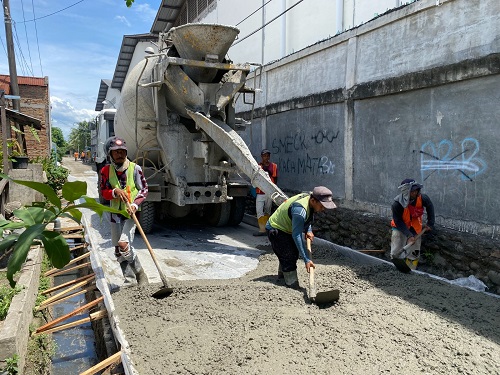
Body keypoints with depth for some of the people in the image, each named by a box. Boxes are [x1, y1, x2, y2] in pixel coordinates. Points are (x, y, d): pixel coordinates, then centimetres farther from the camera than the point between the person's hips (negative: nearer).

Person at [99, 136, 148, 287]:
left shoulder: (135, 168, -7)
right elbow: (103, 192, 0)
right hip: (115, 213, 5)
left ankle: (140, 273, 0)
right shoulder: (106, 170, 1)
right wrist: (115, 192, -21)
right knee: (118, 251, 9)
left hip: (131, 212, -5)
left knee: (124, 244, -21)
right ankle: (129, 279, 23)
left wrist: (135, 204, -19)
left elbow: (144, 189, -3)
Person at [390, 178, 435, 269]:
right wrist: (409, 235, -29)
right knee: (396, 253, -5)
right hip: (400, 228, -3)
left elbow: (430, 207, 3)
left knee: (414, 253, 6)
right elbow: (398, 222, -22)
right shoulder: (397, 204, -31)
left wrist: (430, 224, 4)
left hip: (415, 228, 3)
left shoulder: (422, 199, -22)